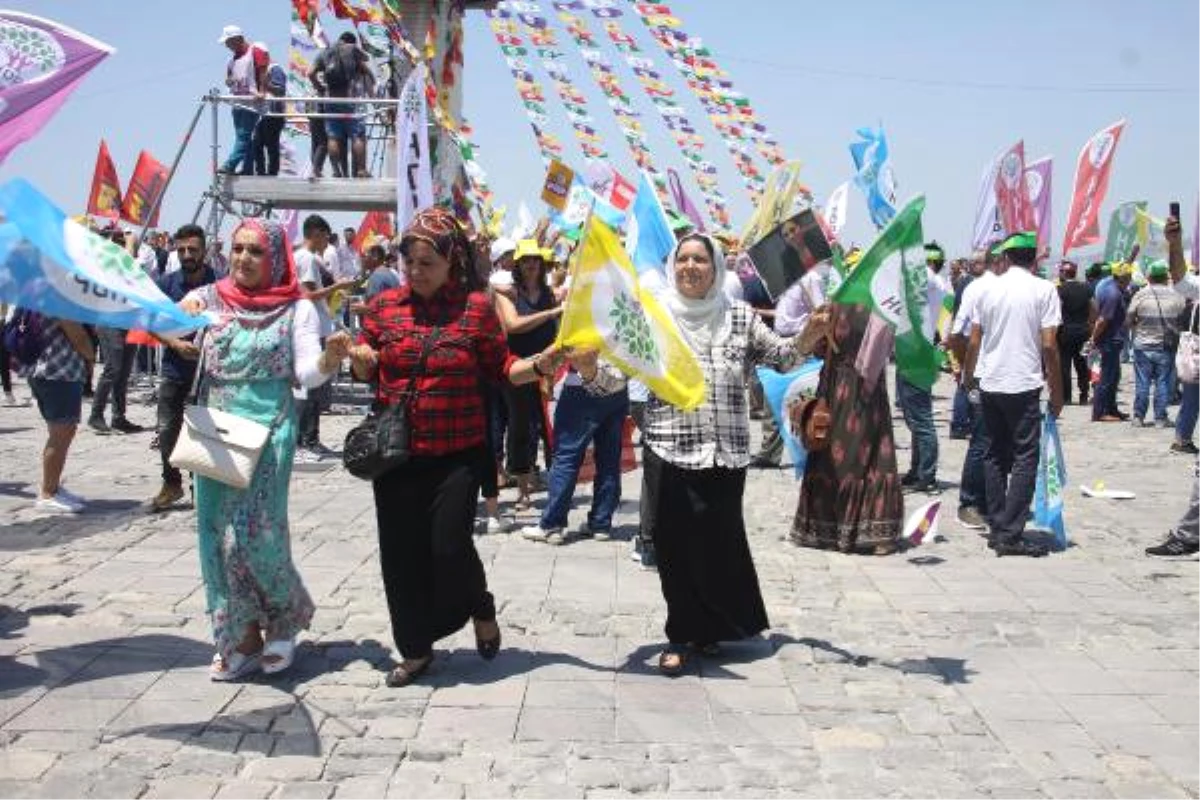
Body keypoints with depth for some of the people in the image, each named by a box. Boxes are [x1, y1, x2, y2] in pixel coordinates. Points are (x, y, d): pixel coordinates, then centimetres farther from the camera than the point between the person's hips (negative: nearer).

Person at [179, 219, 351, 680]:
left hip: (269, 432, -4)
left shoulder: (297, 308, -1)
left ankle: (285, 618, 16)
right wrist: (181, 313, -23)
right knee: (216, 534, 5)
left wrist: (331, 356, -27)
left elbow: (308, 374, -6)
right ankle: (240, 639, 18)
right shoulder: (210, 298, 7)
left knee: (253, 533, -11)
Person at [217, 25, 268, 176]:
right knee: (244, 138, 8)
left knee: (243, 136, -14)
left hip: (251, 102, -9)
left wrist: (261, 93, -21)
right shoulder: (233, 60, 22)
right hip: (237, 103, 9)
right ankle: (247, 169, 10)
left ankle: (229, 166, -23)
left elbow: (263, 74, -11)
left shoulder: (255, 53, -1)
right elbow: (228, 80, 26)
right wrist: (229, 82, 2)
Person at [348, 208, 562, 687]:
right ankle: (415, 649, 24)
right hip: (395, 450, 3)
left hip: (457, 452, -3)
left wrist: (539, 365, -14)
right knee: (401, 552, 7)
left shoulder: (476, 306, -2)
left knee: (449, 546, -8)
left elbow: (501, 369, 3)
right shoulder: (385, 305, 4)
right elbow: (366, 373, 10)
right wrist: (357, 357, -11)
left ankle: (481, 610, 25)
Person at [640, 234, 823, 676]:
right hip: (669, 452, -1)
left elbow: (781, 356, 7)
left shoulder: (740, 316, 7)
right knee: (675, 547, 2)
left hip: (726, 453, 2)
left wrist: (809, 334, -10)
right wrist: (591, 367, -26)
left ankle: (708, 630, 30)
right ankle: (680, 636, 20)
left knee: (720, 546, 8)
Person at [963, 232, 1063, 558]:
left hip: (989, 383, 4)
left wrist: (968, 377, 21)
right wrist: (1057, 391, -1)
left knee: (996, 456, 13)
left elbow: (974, 342, 7)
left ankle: (997, 529, 15)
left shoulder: (989, 289, 6)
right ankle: (1010, 535, -5)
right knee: (1025, 458, 0)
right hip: (1024, 385, -4)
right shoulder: (1044, 290, -4)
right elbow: (1049, 345, -9)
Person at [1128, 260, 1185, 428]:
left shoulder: (1140, 295, -7)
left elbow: (1129, 320, -3)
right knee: (1163, 383, 7)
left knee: (1142, 383, 7)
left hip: (1143, 346, 0)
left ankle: (1138, 417, 11)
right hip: (1167, 347, 0)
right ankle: (1160, 418, 10)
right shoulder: (1177, 297, -4)